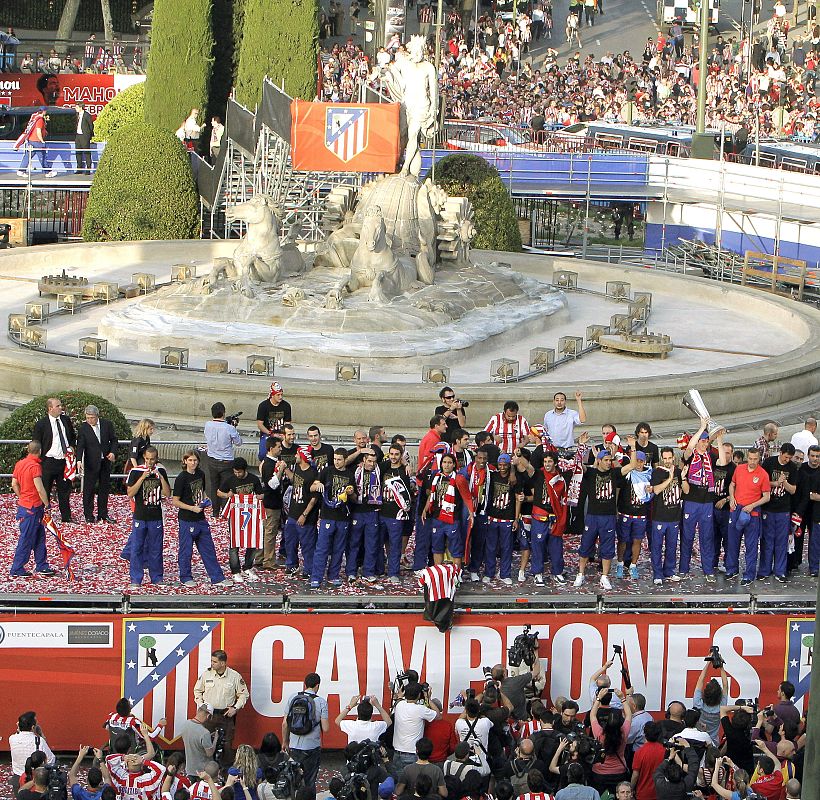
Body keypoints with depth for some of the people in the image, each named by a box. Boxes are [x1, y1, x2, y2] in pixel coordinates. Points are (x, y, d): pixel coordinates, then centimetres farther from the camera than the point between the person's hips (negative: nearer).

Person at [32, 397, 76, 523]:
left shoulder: (66, 420, 7)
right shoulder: (41, 424, -8)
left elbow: (73, 436, 23)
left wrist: (71, 446, 3)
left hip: (65, 461, 5)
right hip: (49, 462, -5)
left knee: (65, 490, 13)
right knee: (44, 491, 1)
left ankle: (66, 517, 22)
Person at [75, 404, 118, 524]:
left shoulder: (107, 424, -1)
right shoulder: (83, 428, -9)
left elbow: (114, 440, 7)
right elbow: (80, 445, -15)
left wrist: (113, 452, -11)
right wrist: (79, 460, -30)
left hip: (106, 461, 3)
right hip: (91, 463, -3)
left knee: (104, 488, 11)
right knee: (89, 489, -2)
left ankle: (103, 515, 20)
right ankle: (88, 515, 6)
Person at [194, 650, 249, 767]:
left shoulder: (235, 676, -5)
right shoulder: (206, 674, 0)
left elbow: (243, 694, 5)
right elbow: (197, 690, 14)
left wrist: (235, 708, -5)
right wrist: (200, 705, 1)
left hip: (226, 715, -1)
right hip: (208, 714, 1)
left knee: (227, 744, 1)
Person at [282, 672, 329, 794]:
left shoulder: (292, 698, -1)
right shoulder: (321, 702, -10)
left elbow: (285, 724, 4)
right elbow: (325, 728, -12)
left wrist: (285, 741, 18)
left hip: (294, 747, 3)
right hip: (312, 748, -3)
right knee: (310, 782, 8)